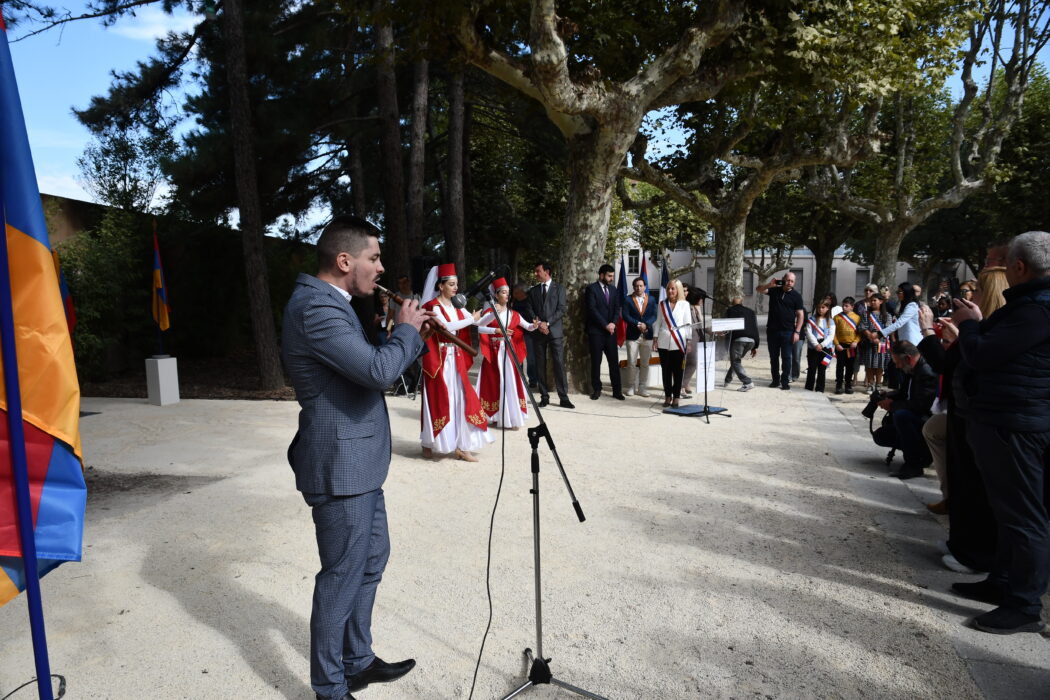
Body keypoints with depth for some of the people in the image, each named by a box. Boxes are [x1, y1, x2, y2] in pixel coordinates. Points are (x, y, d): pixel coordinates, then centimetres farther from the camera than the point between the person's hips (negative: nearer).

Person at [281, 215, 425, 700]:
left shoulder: (328, 303, 13)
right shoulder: (316, 307, -21)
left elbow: (365, 368, 17)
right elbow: (378, 371, -30)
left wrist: (410, 334, 6)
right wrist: (406, 329, -12)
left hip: (357, 462, 11)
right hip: (340, 466, -10)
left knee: (371, 558, 20)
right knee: (343, 575, 4)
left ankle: (357, 661, 37)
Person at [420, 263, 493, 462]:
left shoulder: (456, 306, 13)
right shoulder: (432, 306, -8)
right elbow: (446, 326, -23)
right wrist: (471, 319, -16)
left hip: (456, 358, 7)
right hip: (439, 359, -6)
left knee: (459, 399, 3)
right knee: (439, 400, 0)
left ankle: (459, 446, 8)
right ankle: (429, 444, 16)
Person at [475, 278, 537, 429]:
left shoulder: (514, 314, 9)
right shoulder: (490, 312, -3)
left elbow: (528, 327, 6)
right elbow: (479, 327, -18)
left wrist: (535, 325, -15)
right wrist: (497, 330, -26)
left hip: (508, 352, 3)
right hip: (493, 352, -3)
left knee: (510, 383, 1)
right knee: (494, 383, 0)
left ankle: (511, 418, 7)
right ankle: (495, 416, 9)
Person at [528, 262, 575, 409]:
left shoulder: (559, 288, 6)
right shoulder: (533, 291, 15)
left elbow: (561, 310, -3)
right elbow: (530, 311, 8)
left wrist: (547, 323, -12)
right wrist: (538, 323, -10)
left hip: (555, 330, -3)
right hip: (538, 332, 3)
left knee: (559, 364, -7)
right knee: (540, 365, 3)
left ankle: (563, 398, -3)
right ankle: (544, 396, 10)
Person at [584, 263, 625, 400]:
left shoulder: (613, 290, 13)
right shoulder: (591, 288, -4)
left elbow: (617, 309, 10)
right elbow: (592, 309, -12)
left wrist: (613, 323, -8)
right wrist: (605, 325, -14)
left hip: (610, 330, 5)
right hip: (596, 331, -4)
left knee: (614, 361, 3)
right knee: (596, 362, 3)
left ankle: (617, 390, 8)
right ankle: (596, 389, 13)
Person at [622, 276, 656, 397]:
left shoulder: (651, 300, 9)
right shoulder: (628, 300, 2)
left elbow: (654, 315, 2)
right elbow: (625, 316, -6)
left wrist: (646, 324, -14)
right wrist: (637, 324, -16)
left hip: (647, 335, 2)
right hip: (632, 335, -2)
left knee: (645, 363, 6)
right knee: (631, 363, -1)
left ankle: (643, 388, 13)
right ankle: (631, 387, 10)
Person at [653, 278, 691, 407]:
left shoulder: (684, 304, 5)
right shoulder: (662, 304, 11)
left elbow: (687, 324, 3)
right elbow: (658, 322, 11)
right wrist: (655, 338, 5)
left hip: (678, 342, -2)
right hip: (664, 342, 2)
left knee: (677, 370, 1)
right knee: (666, 370, 4)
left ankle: (676, 397, 7)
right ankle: (667, 396, 12)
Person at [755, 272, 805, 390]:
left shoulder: (796, 296, 0)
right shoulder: (774, 290, 5)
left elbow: (800, 315, -1)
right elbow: (758, 289, 3)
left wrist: (797, 332, -9)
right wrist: (769, 284, -17)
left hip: (787, 331, -2)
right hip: (772, 330, 3)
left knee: (786, 357, -2)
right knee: (773, 357, 9)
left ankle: (785, 381, 5)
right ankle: (775, 380, 19)